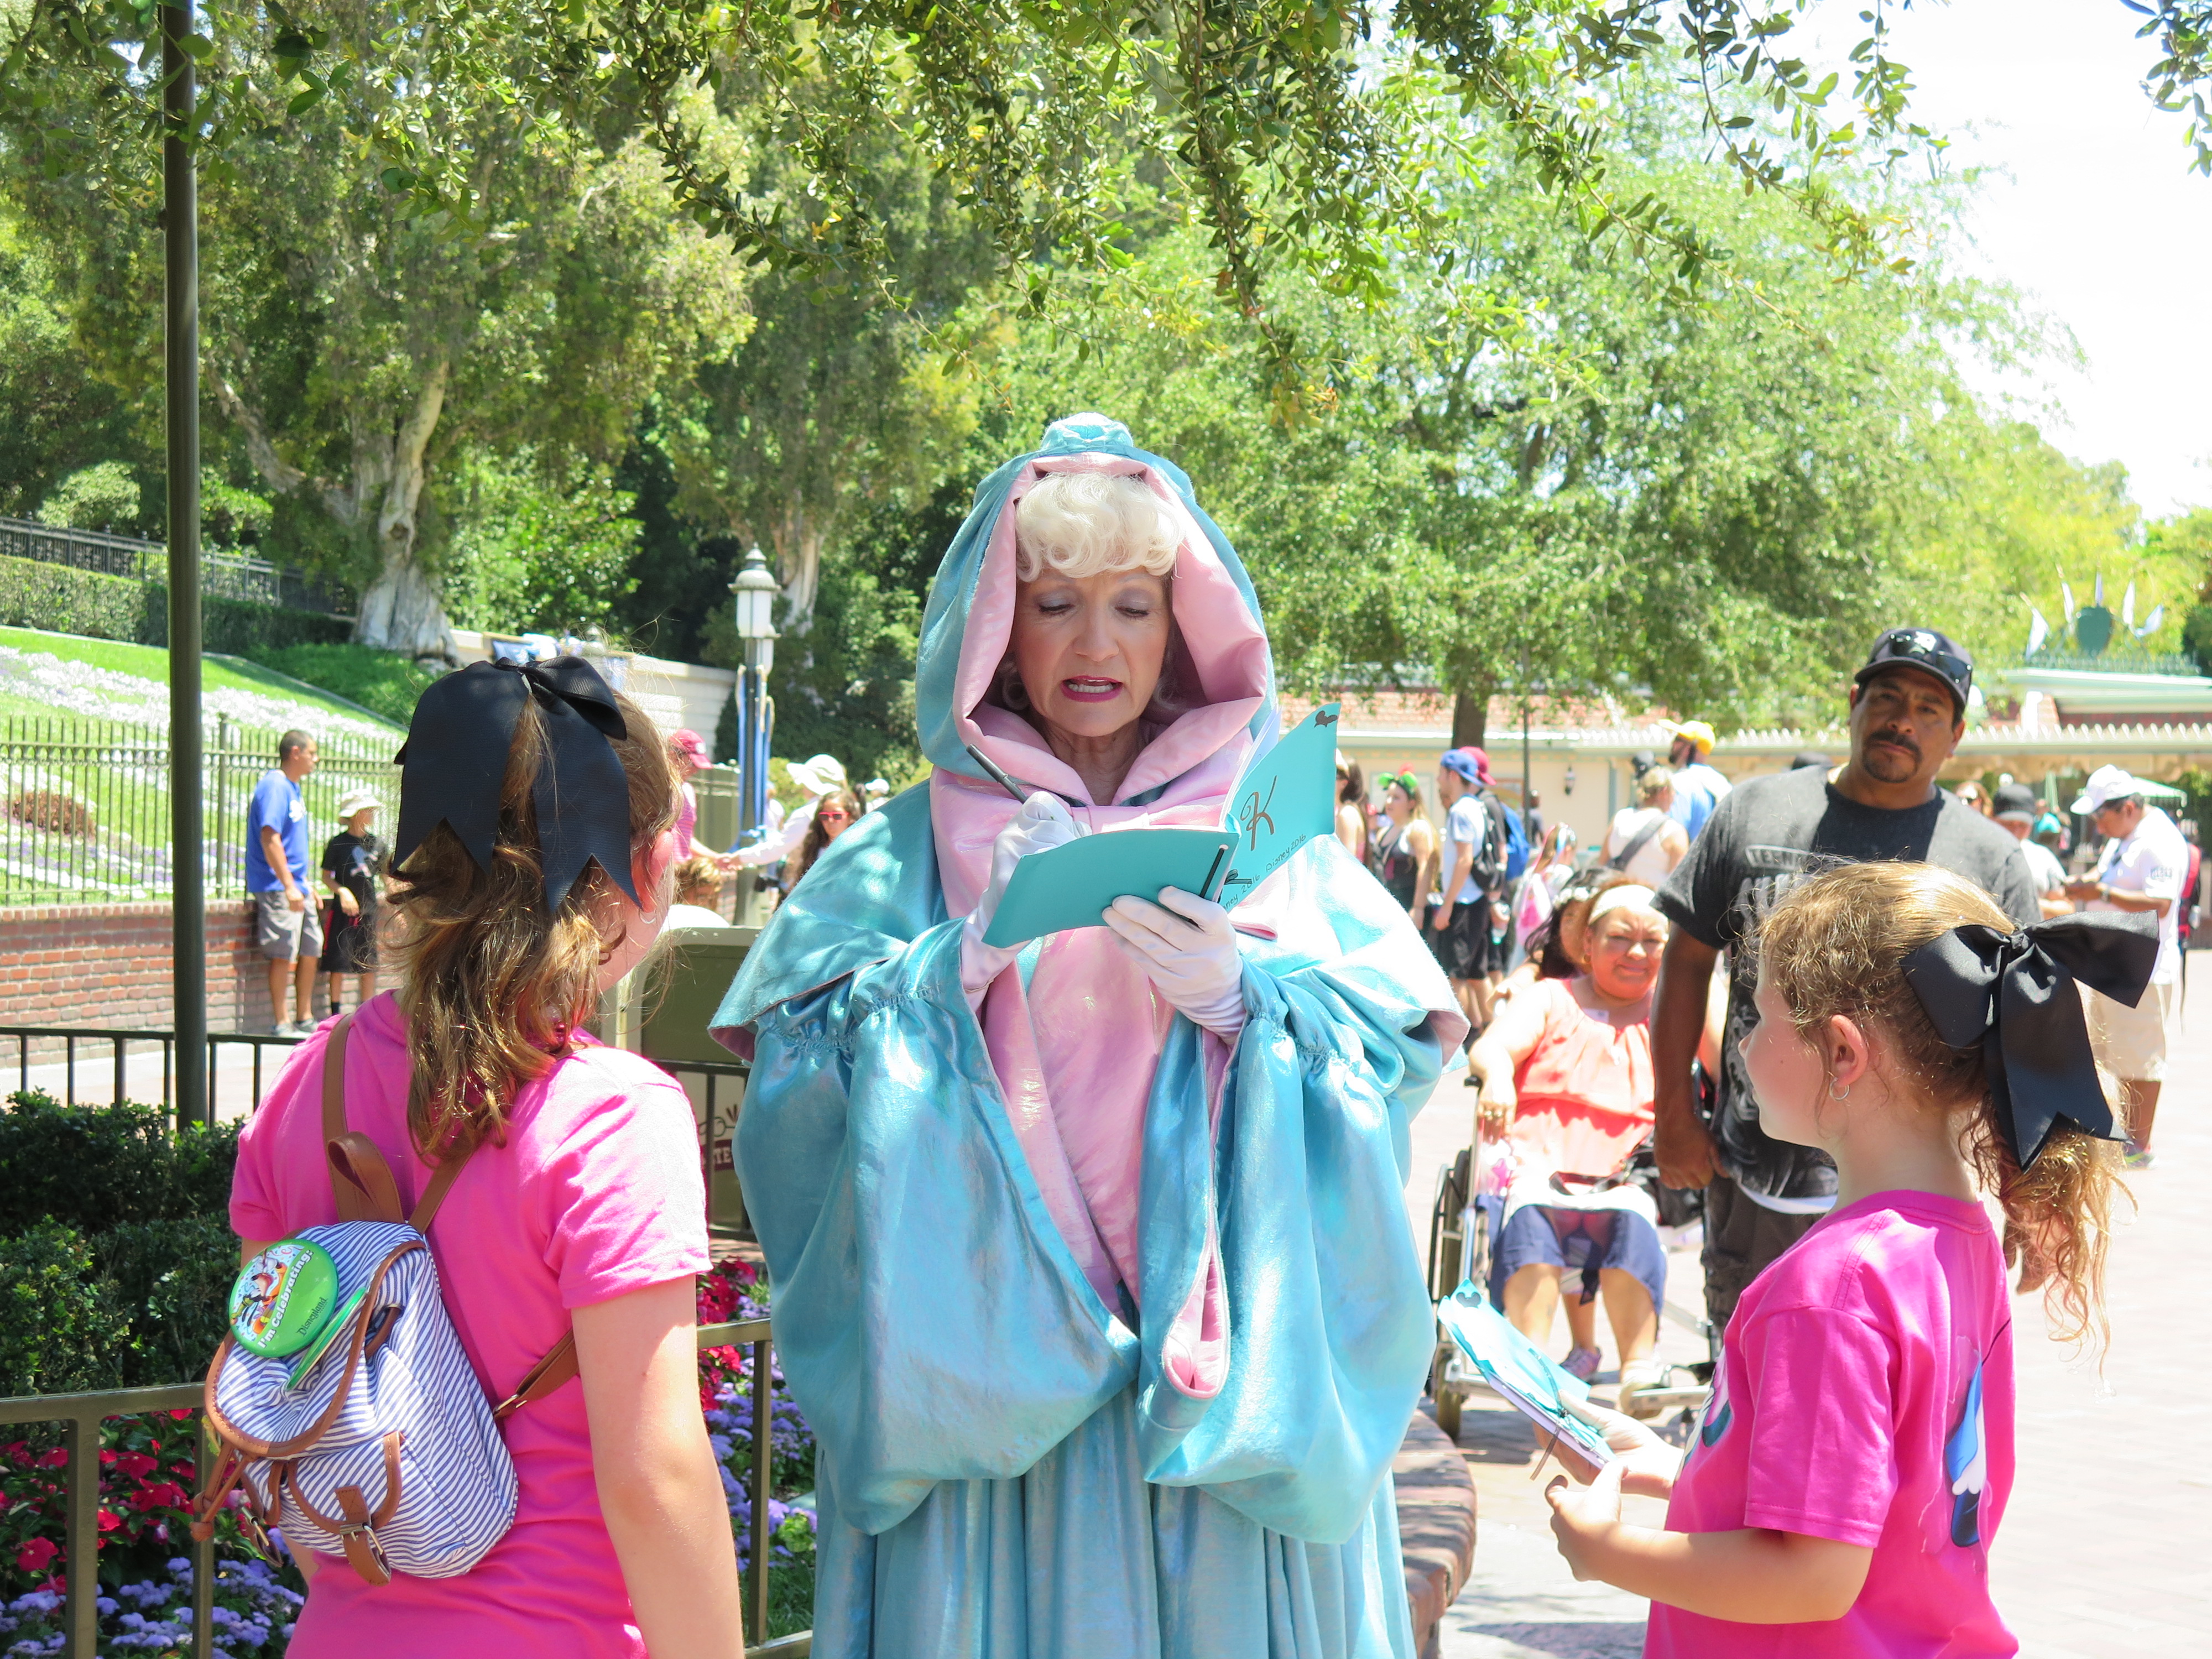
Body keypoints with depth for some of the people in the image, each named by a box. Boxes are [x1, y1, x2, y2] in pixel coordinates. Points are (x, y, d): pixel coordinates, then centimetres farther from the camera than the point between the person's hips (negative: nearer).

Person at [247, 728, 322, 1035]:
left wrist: (307, 886, 23)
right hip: (278, 887, -10)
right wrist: (289, 886, -27)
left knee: (311, 949, 12)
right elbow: (269, 838, -23)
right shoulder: (275, 787, -14)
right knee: (284, 953, -7)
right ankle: (280, 1024, -2)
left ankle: (304, 1019, 21)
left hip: (296, 886, 10)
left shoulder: (292, 788, 16)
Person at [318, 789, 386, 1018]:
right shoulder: (338, 843, -6)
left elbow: (384, 875, 15)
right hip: (343, 911, -4)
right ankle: (336, 1012, 8)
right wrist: (342, 891, -18)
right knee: (337, 964, -1)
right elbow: (326, 877, -2)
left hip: (368, 911, 4)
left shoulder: (376, 843, 6)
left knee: (368, 965, 6)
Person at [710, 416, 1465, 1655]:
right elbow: (806, 1084, -5)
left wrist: (1236, 999, -19)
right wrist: (974, 950, -17)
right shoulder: (910, 850, 6)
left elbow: (1395, 1062, -2)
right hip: (980, 1382, 0)